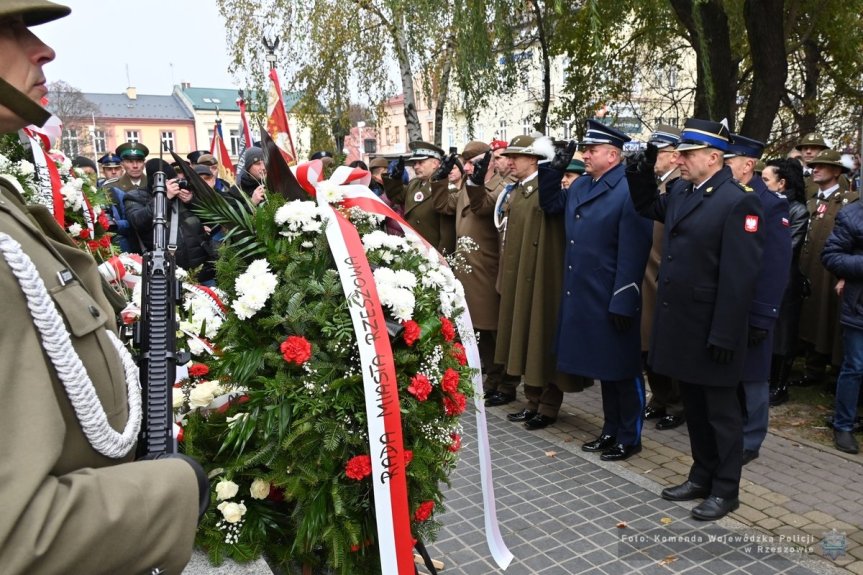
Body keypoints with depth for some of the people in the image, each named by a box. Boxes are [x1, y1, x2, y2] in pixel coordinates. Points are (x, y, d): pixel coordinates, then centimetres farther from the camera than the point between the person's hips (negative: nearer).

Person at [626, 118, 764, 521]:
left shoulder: (737, 202, -16)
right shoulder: (681, 192, 7)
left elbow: (739, 276, -19)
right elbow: (647, 208, 28)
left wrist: (723, 336, -20)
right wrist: (644, 168, 11)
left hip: (711, 330, -7)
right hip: (680, 322, 8)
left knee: (720, 411, 9)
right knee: (694, 407, 19)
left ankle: (726, 490, 24)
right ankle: (702, 476, 35)